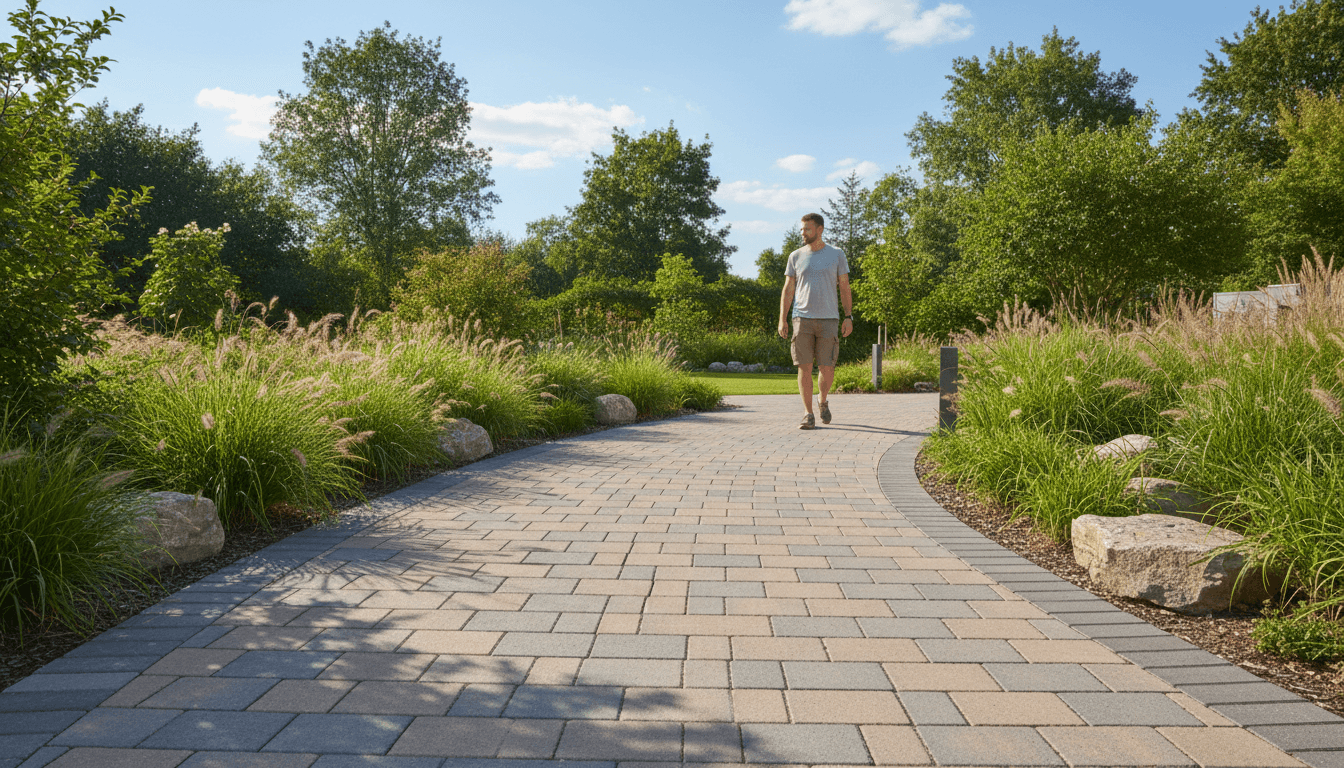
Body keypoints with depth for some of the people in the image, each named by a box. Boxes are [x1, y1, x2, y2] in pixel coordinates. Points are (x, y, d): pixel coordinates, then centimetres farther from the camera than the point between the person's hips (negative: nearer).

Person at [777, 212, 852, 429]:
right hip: (802, 319, 1)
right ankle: (808, 415, 3)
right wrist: (782, 320, 0)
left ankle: (823, 401, 27)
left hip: (828, 319, -1)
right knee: (804, 367, -4)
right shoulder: (796, 257, 7)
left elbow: (845, 288, 7)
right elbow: (787, 290, 8)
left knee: (827, 369, -3)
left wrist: (849, 317, -1)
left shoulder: (836, 254, 5)